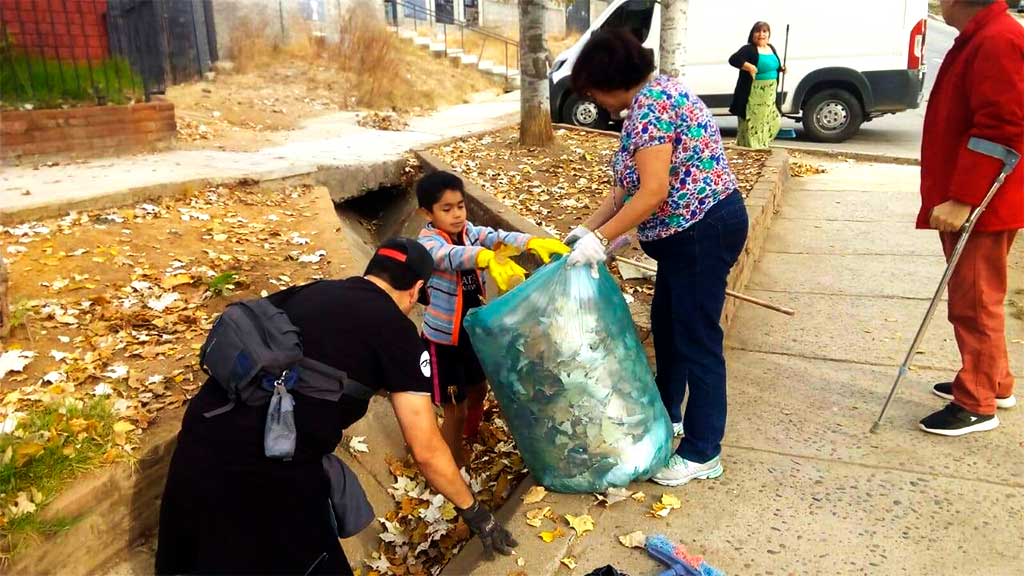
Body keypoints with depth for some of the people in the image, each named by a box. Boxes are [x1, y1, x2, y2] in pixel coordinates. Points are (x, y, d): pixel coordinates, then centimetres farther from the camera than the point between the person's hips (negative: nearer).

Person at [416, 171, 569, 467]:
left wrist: (533, 242, -40)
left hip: (472, 331, 7)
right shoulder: (428, 243, -22)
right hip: (444, 339, -7)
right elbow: (452, 255, -44)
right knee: (456, 409, 3)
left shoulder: (468, 231, -3)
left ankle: (469, 434, 56)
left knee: (478, 389, 27)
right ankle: (455, 467, 25)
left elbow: (497, 237, -20)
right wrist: (488, 258, -64)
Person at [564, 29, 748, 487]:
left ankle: (702, 453, 13)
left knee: (697, 338, -1)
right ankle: (665, 414, 41)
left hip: (703, 231, -11)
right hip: (692, 231, 11)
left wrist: (600, 239, -20)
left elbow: (652, 194, -26)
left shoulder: (650, 105, -18)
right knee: (667, 324, 21)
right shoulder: (651, 99, 14)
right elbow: (628, 186, 15)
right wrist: (587, 228, 11)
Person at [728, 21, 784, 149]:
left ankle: (761, 147, 28)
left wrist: (781, 68, 10)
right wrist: (749, 67, -33)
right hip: (753, 93, -8)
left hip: (769, 93, 8)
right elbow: (733, 59, -24)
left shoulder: (771, 48, 14)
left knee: (771, 122, 13)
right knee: (752, 123, -7)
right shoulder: (749, 49, -11)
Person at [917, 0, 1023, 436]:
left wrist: (962, 199, -26)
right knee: (970, 300, 19)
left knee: (974, 303, -2)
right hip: (964, 202, 10)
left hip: (979, 207, -10)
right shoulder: (977, 40, 15)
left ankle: (978, 405, 10)